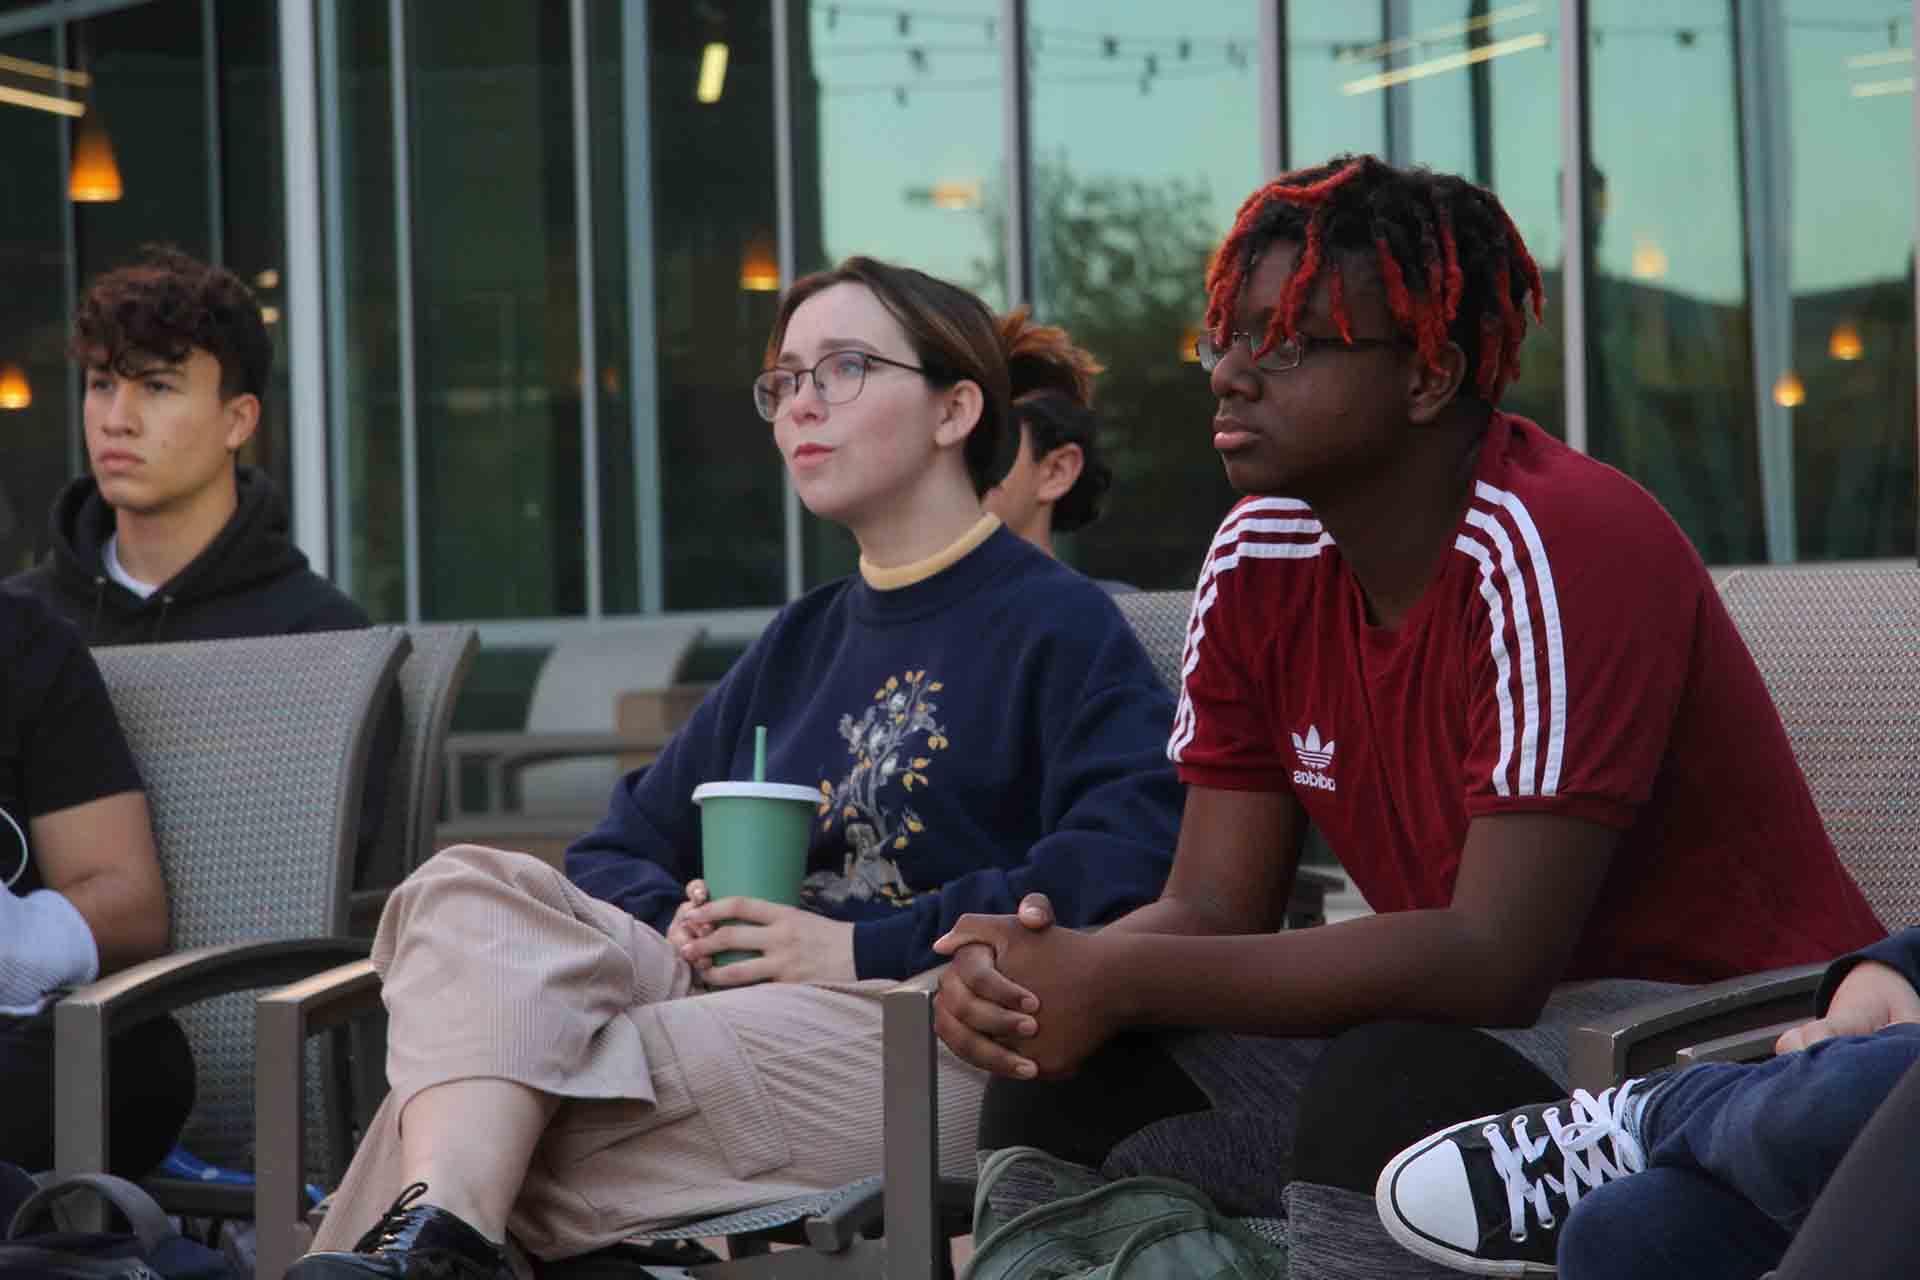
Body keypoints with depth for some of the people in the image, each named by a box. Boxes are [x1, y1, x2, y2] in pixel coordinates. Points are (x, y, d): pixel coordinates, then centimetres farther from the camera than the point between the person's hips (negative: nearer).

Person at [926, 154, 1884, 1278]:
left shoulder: (1555, 552, -22)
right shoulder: (1257, 564, 2)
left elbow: (1495, 959, -27)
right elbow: (1217, 910, 2)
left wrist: (1116, 981, -27)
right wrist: (1043, 968, -21)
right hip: (1461, 1030, 7)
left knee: (1388, 1091, -34)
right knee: (1073, 1081, -10)